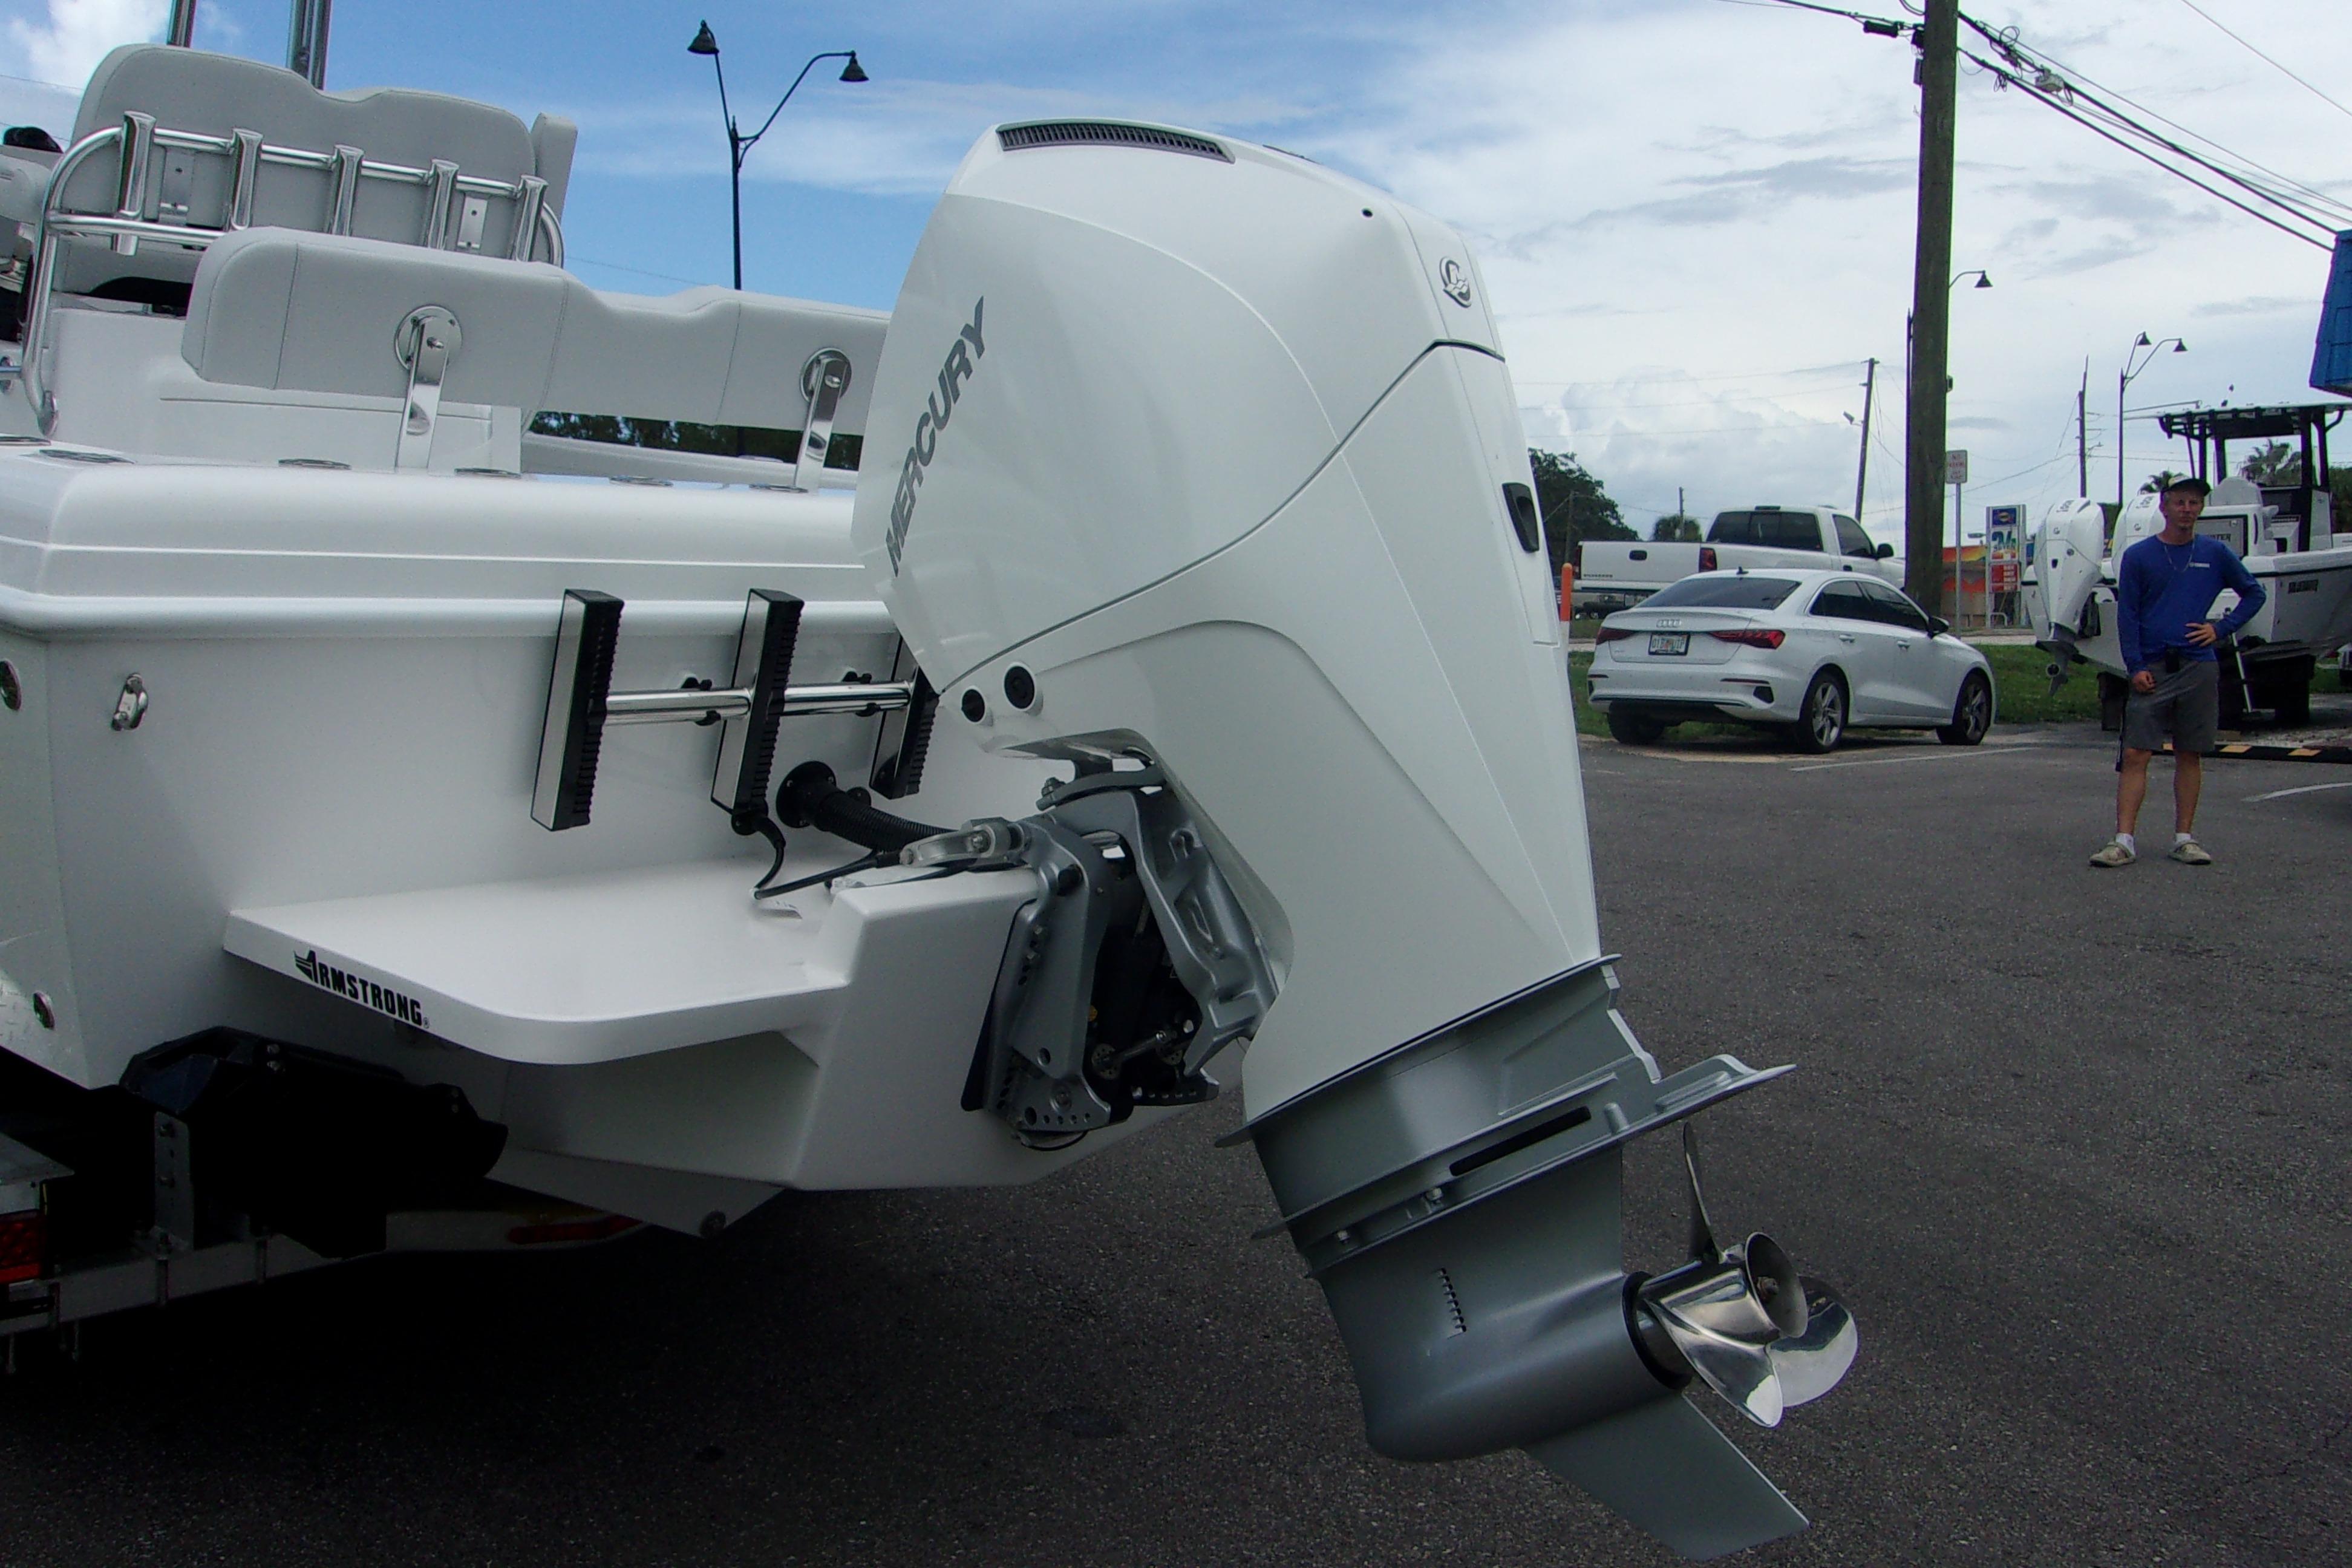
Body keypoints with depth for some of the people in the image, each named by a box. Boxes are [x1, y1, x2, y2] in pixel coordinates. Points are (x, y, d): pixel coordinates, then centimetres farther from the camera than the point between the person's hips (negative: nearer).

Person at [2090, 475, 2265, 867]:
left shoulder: (2216, 554, 7)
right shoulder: (2139, 556, 2)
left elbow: (2254, 593, 17)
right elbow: (2127, 616, 1)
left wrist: (2222, 629, 3)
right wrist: (2136, 667, -6)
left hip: (2199, 668, 2)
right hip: (2152, 668, -2)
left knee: (2190, 755, 6)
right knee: (2135, 754, -7)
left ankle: (2185, 838, 13)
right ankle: (2124, 840, -8)